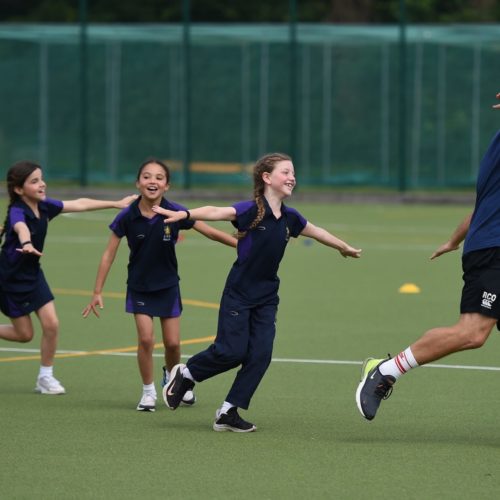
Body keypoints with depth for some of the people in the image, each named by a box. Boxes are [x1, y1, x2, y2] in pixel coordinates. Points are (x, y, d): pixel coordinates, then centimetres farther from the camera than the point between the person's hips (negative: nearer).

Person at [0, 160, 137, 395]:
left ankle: (45, 377, 11)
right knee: (24, 334, 1)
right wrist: (27, 244, -73)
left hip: (33, 274, 6)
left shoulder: (44, 206, -4)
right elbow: (21, 228, -50)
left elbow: (79, 204, 6)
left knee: (51, 324, -4)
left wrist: (117, 204, 10)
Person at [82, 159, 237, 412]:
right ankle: (148, 391, 7)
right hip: (139, 286, -1)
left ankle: (171, 377, 36)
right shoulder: (127, 217, -16)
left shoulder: (175, 213, -17)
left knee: (172, 342, 4)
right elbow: (109, 254, -8)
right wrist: (97, 292, -8)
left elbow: (211, 232, -9)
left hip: (168, 285, 1)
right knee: (146, 338, -12)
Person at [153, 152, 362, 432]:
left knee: (260, 355, -3)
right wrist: (185, 215, -49)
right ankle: (185, 374, 19)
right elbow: (216, 212, -31)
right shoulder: (251, 211, -15)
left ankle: (228, 413, 5)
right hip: (238, 294, -6)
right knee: (231, 351, -8)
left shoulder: (290, 218, 5)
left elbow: (317, 232, 24)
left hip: (267, 298, 6)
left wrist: (345, 248, 40)